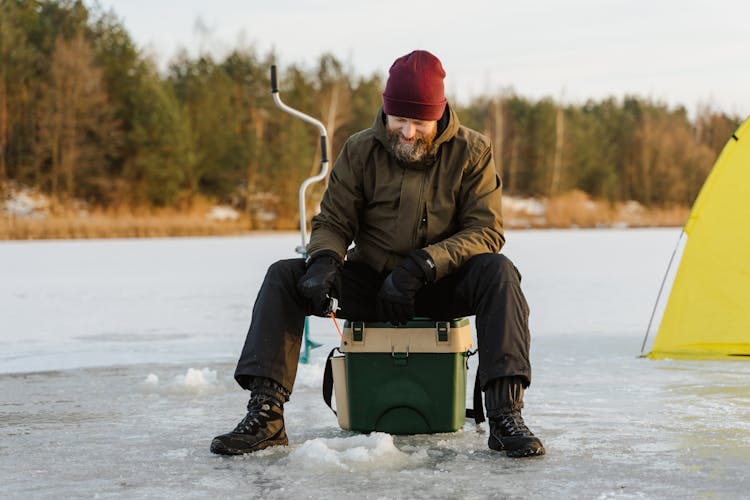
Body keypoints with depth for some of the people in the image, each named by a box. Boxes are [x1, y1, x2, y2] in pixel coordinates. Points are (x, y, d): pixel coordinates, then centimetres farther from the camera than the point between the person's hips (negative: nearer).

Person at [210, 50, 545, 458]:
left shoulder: (471, 151, -7)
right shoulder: (361, 150, -2)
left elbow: (486, 230, -13)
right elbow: (332, 221, 0)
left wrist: (421, 265, -28)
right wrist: (324, 262, -25)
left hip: (442, 287, -2)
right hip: (371, 283, 2)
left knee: (497, 271, -32)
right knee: (284, 276, -18)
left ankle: (505, 415, -36)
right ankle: (265, 415, -25)